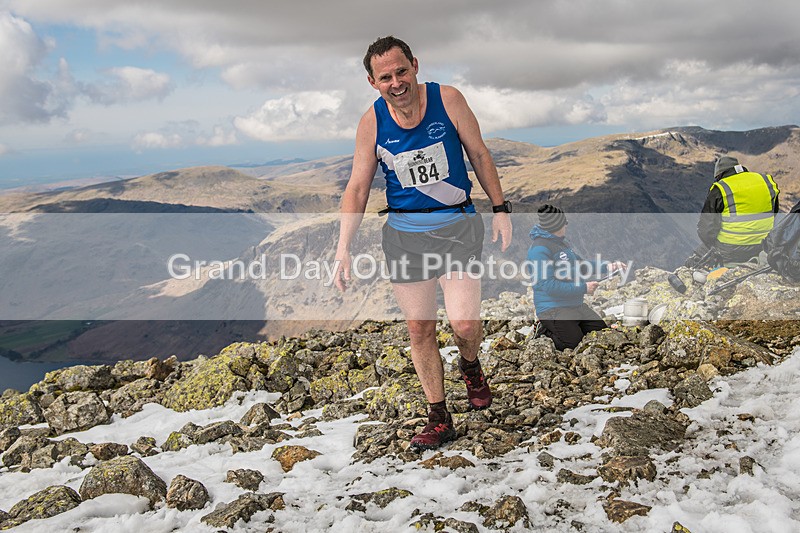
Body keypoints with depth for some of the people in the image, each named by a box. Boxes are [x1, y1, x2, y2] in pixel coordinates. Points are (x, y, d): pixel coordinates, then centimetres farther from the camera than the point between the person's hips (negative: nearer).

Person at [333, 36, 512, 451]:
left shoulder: (447, 99, -8)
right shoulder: (371, 122, -5)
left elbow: (479, 155, 3)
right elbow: (357, 188, 0)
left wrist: (500, 209, 4)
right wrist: (343, 248, -7)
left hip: (457, 224, -1)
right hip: (404, 233, 2)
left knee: (464, 324, -11)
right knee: (419, 329, 5)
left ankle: (470, 366, 26)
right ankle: (439, 419, 21)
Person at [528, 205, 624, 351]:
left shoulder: (561, 242, 14)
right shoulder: (540, 248, -18)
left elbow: (580, 265, 26)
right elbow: (548, 286, -24)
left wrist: (606, 266, 13)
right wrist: (584, 288, -19)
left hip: (577, 305, 9)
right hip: (553, 309, -9)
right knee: (573, 343, -23)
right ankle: (544, 328, 4)